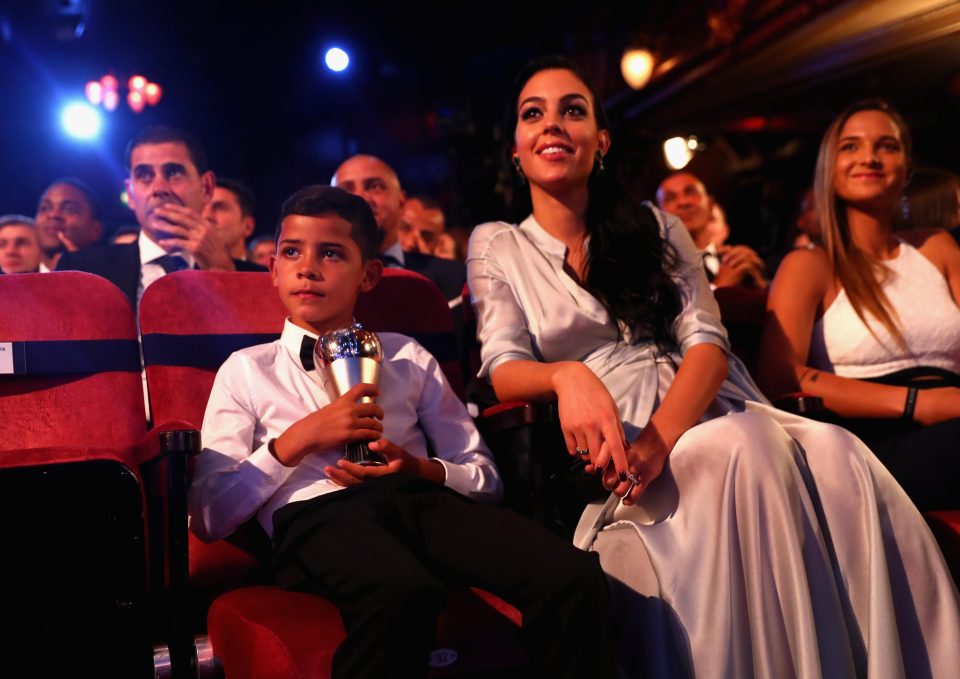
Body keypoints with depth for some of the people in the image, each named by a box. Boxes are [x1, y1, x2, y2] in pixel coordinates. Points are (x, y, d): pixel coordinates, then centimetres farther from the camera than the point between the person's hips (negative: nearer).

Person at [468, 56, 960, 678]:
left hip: (705, 416, 3)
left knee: (838, 457, -29)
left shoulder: (656, 228, 16)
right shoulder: (496, 247, 10)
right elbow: (504, 368, -3)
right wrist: (567, 377, -29)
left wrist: (660, 436, -20)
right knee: (748, 448, -35)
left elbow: (708, 342, 2)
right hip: (613, 450, -3)